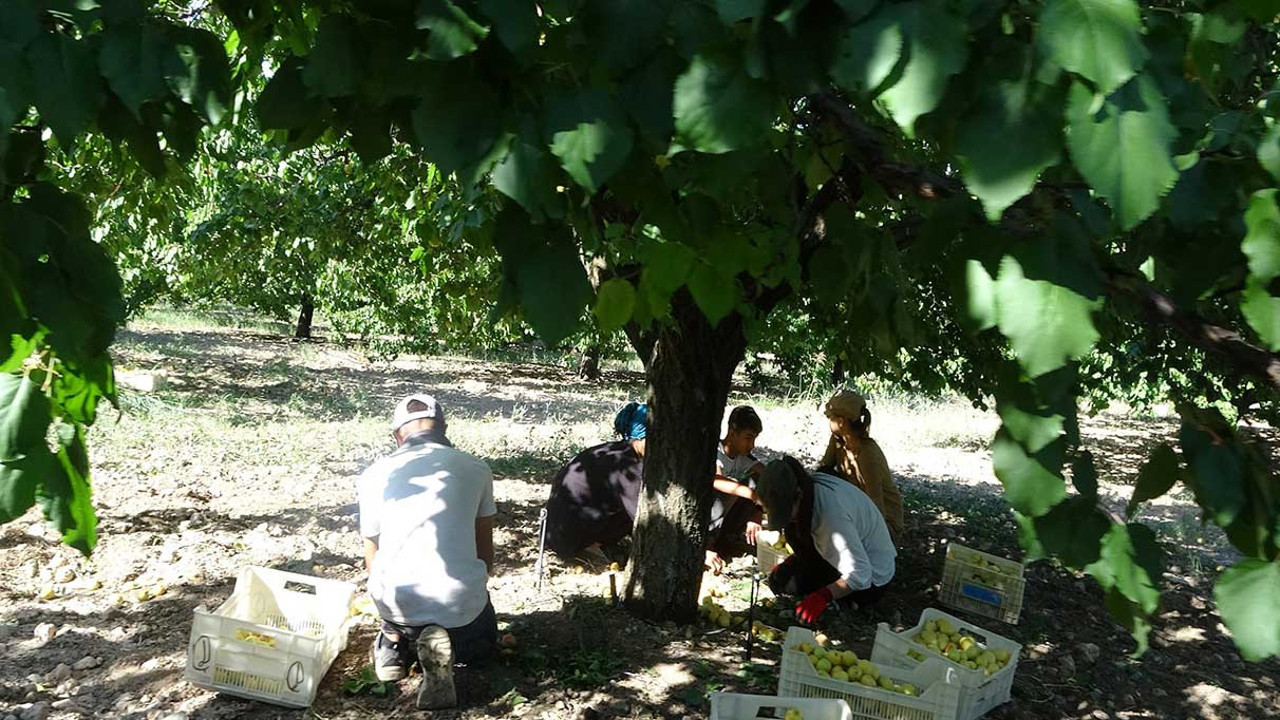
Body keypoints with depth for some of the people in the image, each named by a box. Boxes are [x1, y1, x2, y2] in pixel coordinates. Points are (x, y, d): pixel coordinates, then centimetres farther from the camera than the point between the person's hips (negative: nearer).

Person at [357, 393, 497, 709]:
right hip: (460, 599, -2)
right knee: (480, 647, 30)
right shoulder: (476, 469, 3)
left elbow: (372, 555, 16)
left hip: (395, 600, 3)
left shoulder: (374, 475, 6)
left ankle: (396, 639, 4)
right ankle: (446, 647, -4)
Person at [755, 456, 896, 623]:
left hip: (870, 578, -9)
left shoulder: (832, 514, -38)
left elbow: (860, 574, -35)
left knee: (781, 582, -12)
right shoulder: (809, 485, -12)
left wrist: (823, 596, -41)